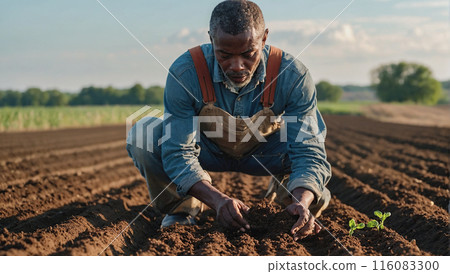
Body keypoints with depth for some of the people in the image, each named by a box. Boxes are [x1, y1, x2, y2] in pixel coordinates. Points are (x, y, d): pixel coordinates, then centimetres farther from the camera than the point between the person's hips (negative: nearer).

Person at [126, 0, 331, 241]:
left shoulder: (292, 76, -32)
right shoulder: (185, 73, -33)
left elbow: (309, 153, -33)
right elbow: (178, 153, -32)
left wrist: (301, 203, -54)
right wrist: (218, 200, -50)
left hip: (264, 153, 1)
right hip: (208, 150, 0)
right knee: (143, 136, -28)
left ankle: (286, 197, 9)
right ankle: (181, 208, 3)